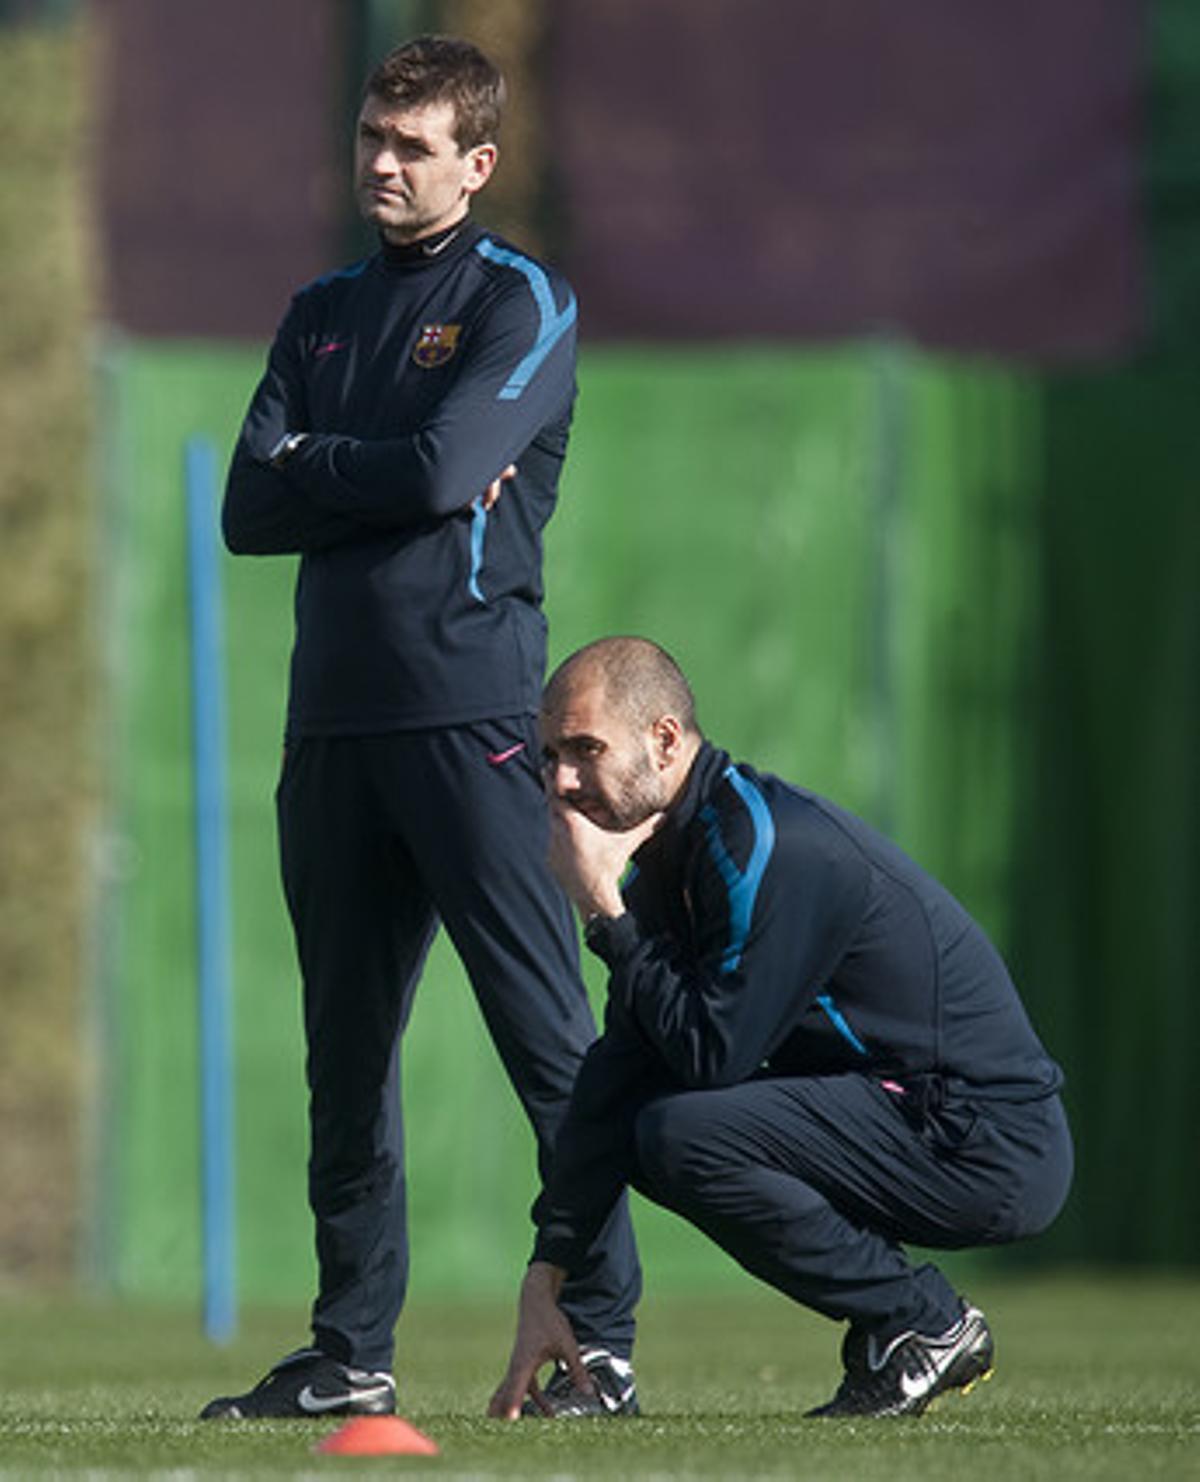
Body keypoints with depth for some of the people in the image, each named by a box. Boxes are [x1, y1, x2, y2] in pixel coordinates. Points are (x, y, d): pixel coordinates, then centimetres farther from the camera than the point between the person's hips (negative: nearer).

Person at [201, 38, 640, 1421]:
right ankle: (351, 1351, 14)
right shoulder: (321, 313, 19)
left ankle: (603, 1342, -8)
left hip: (468, 712, -6)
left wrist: (312, 464, 2)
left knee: (550, 1040, -8)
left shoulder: (520, 304, 1)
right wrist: (375, 483, -5)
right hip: (333, 720, 6)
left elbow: (444, 469, -13)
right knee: (346, 1050, 9)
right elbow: (250, 512, 10)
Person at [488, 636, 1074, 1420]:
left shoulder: (770, 848, -20)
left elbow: (710, 1054, -22)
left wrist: (602, 907, -14)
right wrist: (545, 1283, 5)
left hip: (988, 1147, -10)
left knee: (684, 1136, -24)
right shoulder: (668, 856, 10)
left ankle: (929, 1324, -8)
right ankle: (897, 1325, 11)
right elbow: (623, 1068, 9)